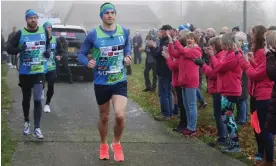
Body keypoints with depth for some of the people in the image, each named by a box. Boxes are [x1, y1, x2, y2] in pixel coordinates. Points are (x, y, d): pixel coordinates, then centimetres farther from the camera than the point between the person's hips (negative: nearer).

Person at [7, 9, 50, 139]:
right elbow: (9, 49, -5)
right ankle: (27, 123, 35)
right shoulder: (20, 34, -6)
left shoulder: (44, 32, 2)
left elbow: (49, 44, 20)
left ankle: (37, 128, -8)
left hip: (39, 72, 0)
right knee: (26, 99, 14)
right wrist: (19, 49, -26)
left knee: (37, 99, -12)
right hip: (25, 72, 0)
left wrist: (48, 52, -2)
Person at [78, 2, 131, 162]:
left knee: (120, 115, -16)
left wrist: (127, 56, -2)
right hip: (101, 83, 0)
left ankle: (117, 143, 12)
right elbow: (81, 54, -2)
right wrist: (88, 63, -23)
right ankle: (104, 145, 41)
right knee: (104, 117, 15)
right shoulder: (93, 34, -11)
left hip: (120, 81, 1)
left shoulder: (124, 32, -2)